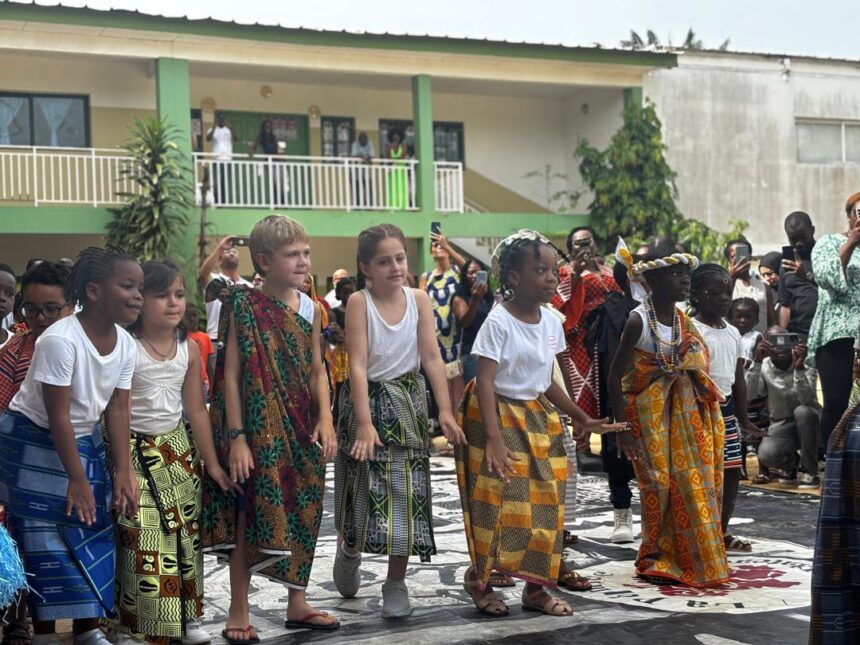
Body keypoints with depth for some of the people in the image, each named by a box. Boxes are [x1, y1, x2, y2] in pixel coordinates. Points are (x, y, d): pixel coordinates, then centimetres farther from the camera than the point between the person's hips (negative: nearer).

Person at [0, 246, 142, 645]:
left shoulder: (125, 344, -7)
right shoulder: (60, 340, -28)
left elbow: (117, 410, -3)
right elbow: (58, 415, -24)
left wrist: (123, 472, -8)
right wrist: (77, 478, -20)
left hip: (85, 440, 7)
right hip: (33, 441, -7)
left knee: (93, 533, 6)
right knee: (46, 537, -7)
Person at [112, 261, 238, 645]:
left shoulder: (189, 349, 2)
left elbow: (196, 411, 8)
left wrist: (212, 464, 9)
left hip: (177, 449, 6)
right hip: (135, 451, -6)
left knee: (185, 533, 10)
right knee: (139, 539, -7)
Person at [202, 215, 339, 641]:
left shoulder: (310, 309, 6)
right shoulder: (245, 307, -10)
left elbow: (317, 371, 11)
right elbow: (230, 375, -11)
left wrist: (325, 420, -3)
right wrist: (237, 437, -15)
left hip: (300, 428, 5)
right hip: (258, 428, -5)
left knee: (301, 513, 11)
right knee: (251, 513, -1)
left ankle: (298, 603, 26)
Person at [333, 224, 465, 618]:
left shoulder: (418, 299, -3)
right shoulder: (359, 302, -12)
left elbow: (432, 358, -3)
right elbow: (358, 365, -17)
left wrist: (445, 411, -10)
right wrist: (365, 422, -24)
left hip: (408, 402, 3)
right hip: (367, 400, -3)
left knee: (407, 492, 2)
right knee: (363, 490, 5)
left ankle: (396, 583, 13)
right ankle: (349, 552, 36)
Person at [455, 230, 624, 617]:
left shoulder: (552, 322, 4)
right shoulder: (498, 322, -16)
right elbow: (485, 381, -21)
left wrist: (581, 419, 13)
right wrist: (494, 438, -29)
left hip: (539, 420, 7)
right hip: (500, 416, -7)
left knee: (545, 505, 4)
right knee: (500, 505, -4)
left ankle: (536, 588, 15)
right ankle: (479, 579, 17)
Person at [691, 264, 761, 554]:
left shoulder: (733, 332, 12)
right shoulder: (692, 331, -11)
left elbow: (738, 378, 17)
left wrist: (743, 419, 17)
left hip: (726, 409, 8)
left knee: (732, 472, 11)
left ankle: (721, 532, 24)